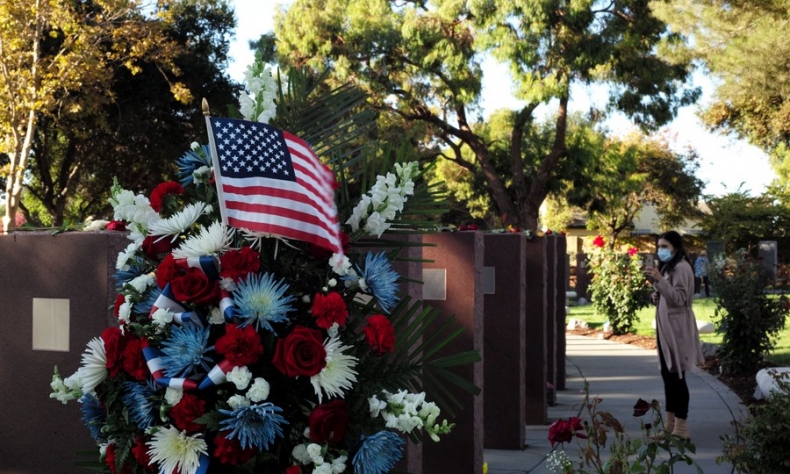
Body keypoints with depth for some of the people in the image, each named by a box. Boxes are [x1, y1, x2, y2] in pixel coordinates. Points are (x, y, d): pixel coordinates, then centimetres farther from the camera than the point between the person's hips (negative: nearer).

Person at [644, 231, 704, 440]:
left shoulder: (681, 268, -12)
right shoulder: (667, 267, 19)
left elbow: (678, 298, -21)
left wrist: (659, 280, -29)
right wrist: (656, 297, 7)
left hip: (676, 327, -10)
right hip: (665, 325, 10)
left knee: (677, 376, -9)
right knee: (667, 374, 11)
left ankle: (682, 427, -8)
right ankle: (670, 423, 17)